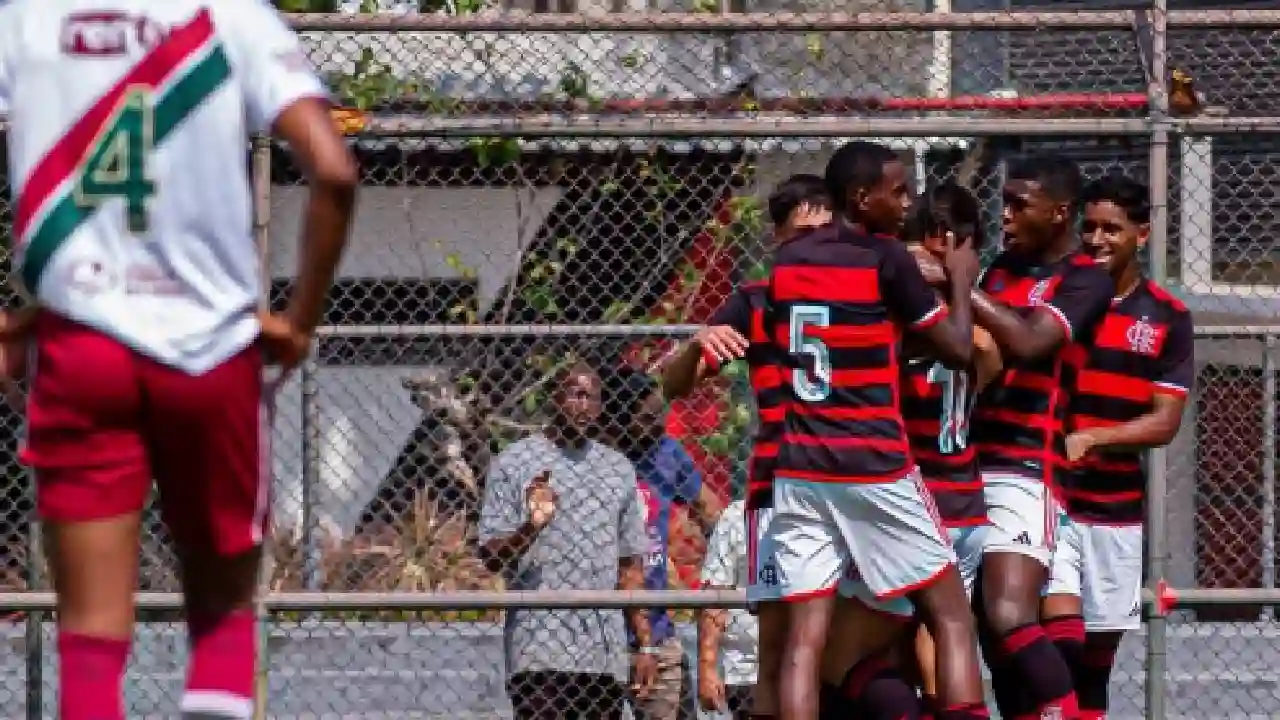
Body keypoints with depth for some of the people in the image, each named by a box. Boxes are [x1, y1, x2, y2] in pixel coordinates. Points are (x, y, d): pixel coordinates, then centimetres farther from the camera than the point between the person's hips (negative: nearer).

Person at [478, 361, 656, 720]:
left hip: (606, 653, 5)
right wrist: (531, 528, -23)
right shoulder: (513, 463, 1)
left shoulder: (619, 469, 17)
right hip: (540, 653, -5)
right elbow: (491, 557, -3)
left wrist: (644, 645, 12)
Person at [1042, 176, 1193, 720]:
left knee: (1098, 655, 7)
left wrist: (1089, 439, -18)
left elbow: (1165, 422, -3)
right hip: (1047, 491, -2)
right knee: (1060, 639, -18)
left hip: (1116, 506, 2)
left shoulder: (1167, 319, 3)